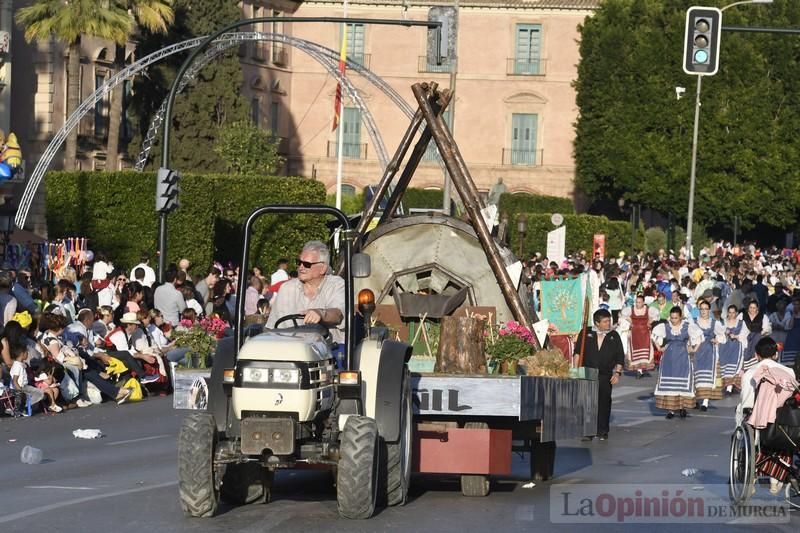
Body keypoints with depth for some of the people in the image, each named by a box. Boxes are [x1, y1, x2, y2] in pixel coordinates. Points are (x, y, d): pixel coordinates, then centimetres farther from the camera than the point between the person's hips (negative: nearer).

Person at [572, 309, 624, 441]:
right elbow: (577, 352, 4)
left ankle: (602, 431, 11)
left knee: (604, 403, 2)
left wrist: (617, 373, 0)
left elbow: (620, 357, 10)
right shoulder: (586, 334, 5)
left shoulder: (614, 336, 8)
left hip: (605, 376, 1)